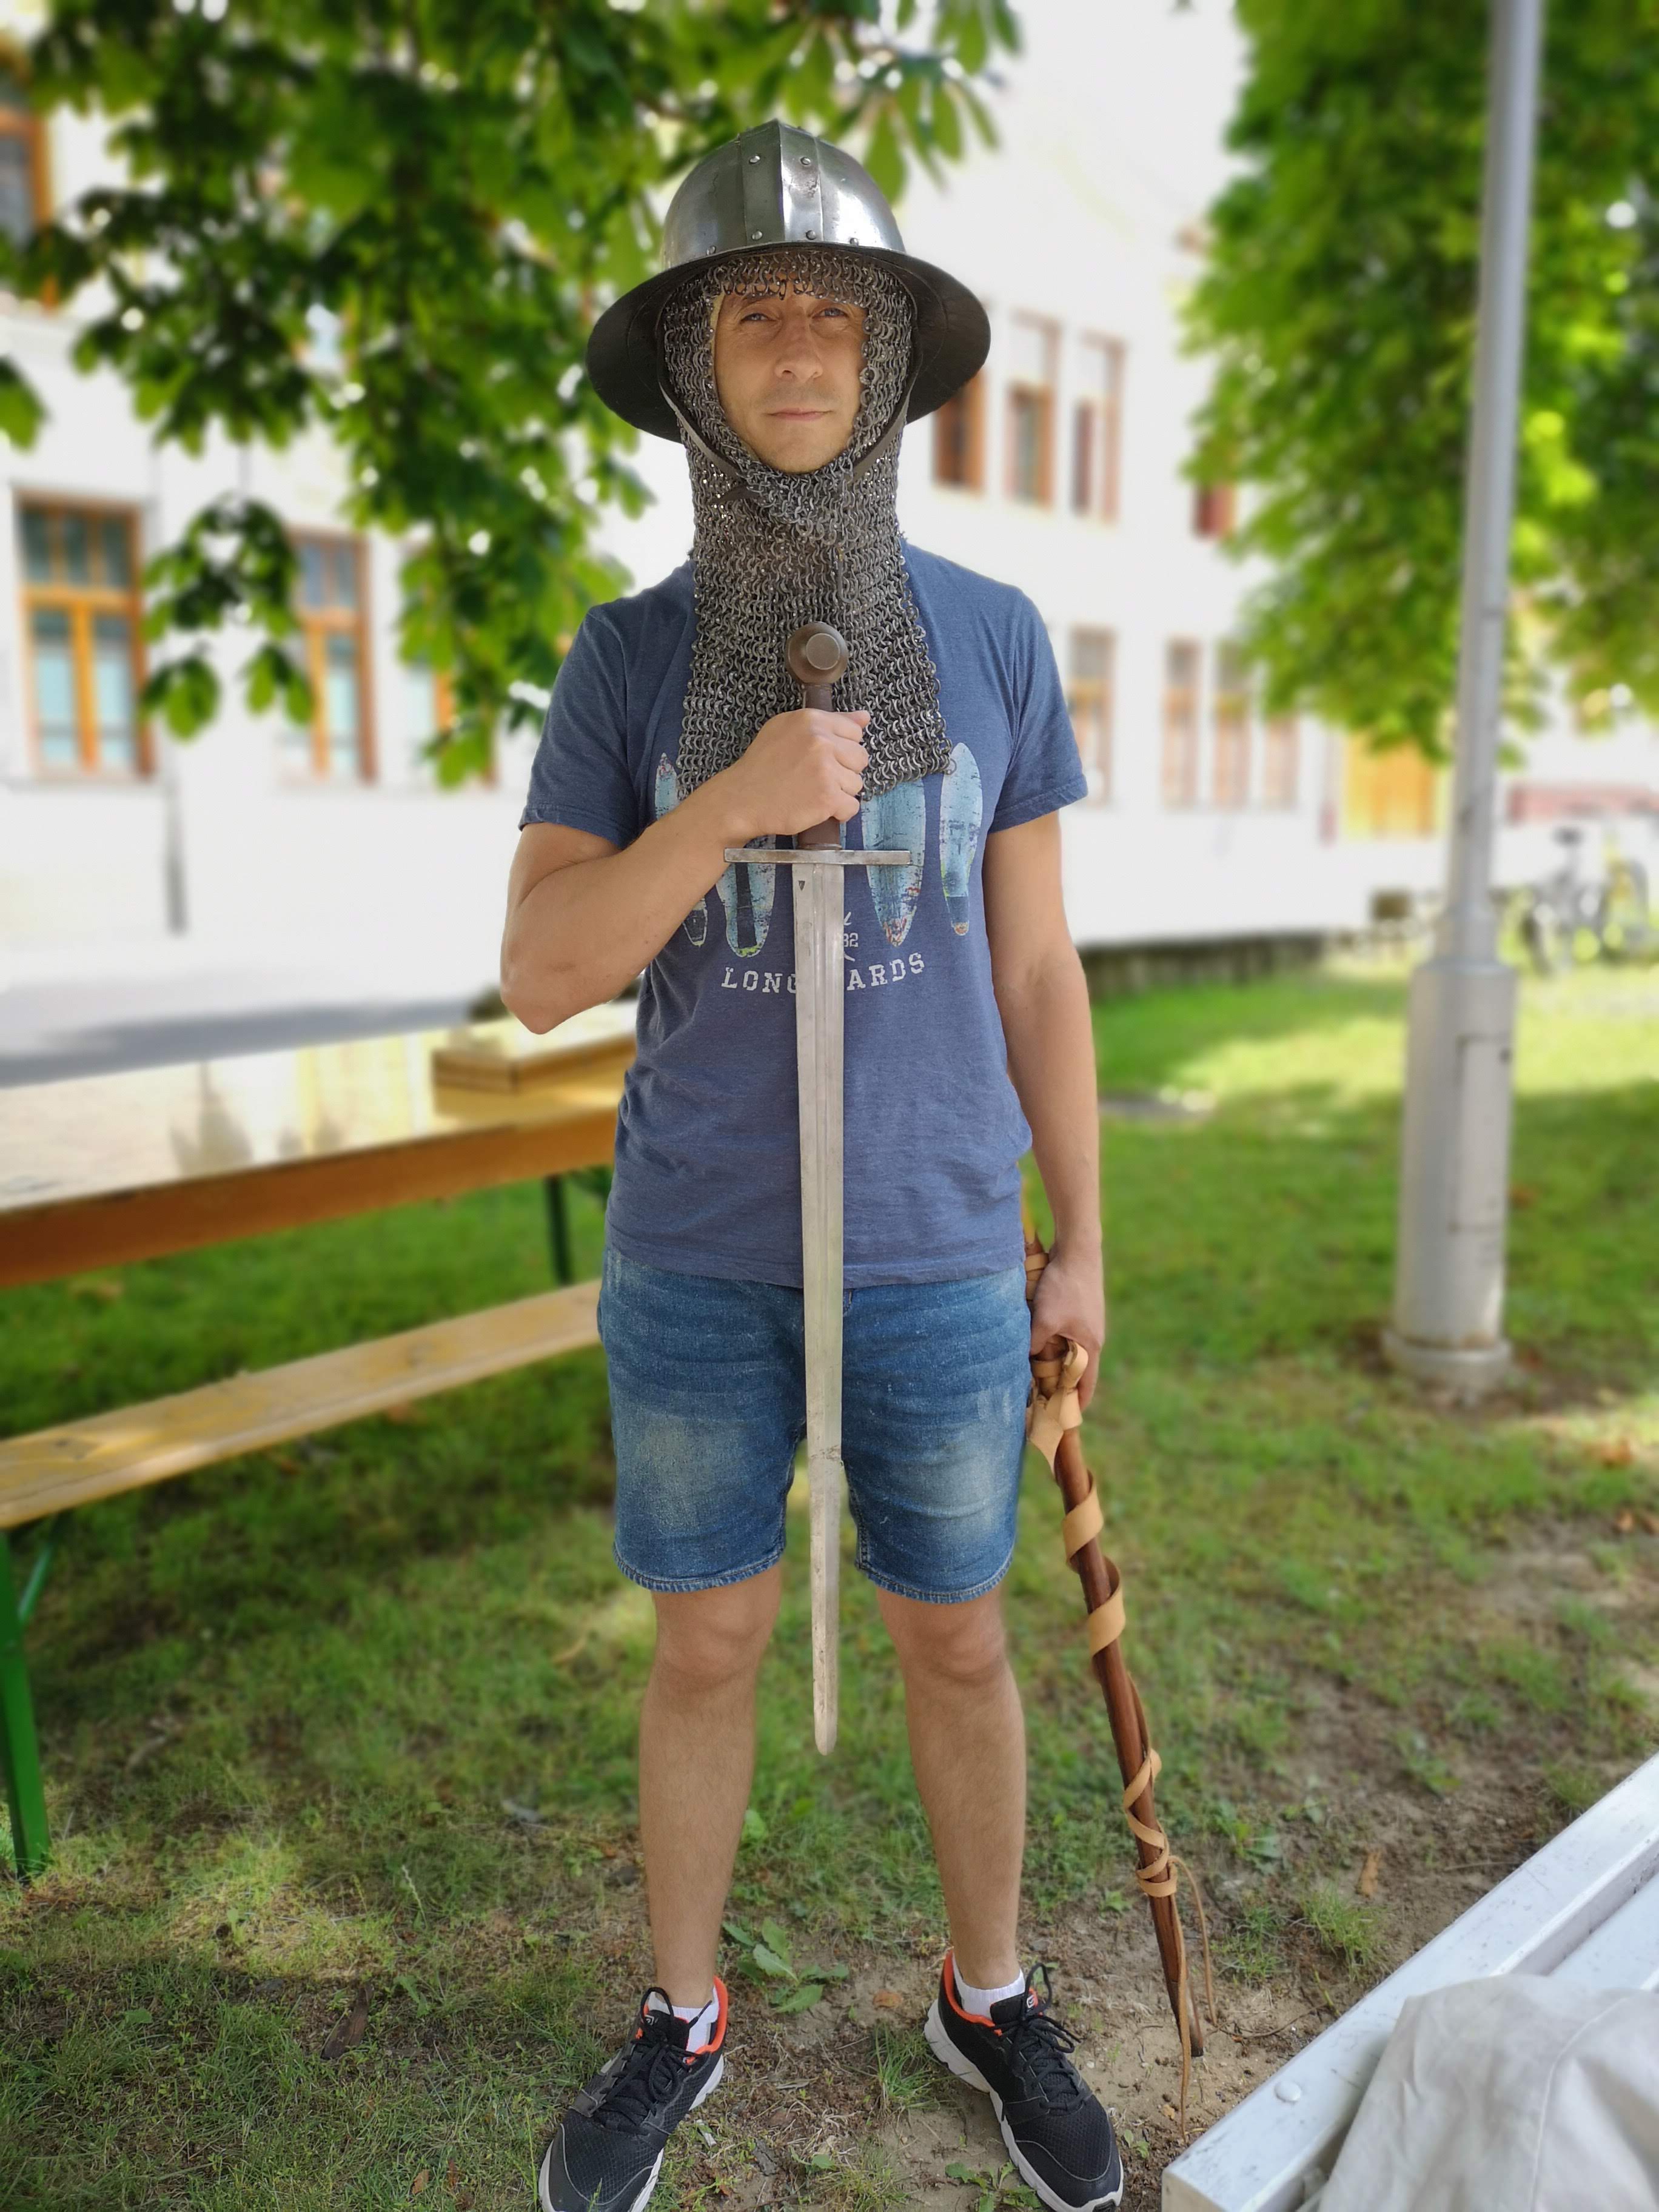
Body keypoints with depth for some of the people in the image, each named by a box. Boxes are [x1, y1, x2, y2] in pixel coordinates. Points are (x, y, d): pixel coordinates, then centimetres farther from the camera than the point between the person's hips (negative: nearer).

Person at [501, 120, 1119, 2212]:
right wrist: (736, 802, -24)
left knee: (957, 1645, 14)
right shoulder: (625, 657, -2)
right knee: (705, 1648, 13)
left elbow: (1034, 967, 2)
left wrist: (1082, 1242, 3)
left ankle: (990, 1996, 42)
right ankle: (680, 2017, 40)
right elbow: (541, 979, -9)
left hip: (934, 1257, 0)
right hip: (696, 1258, 0)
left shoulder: (993, 637, -1)